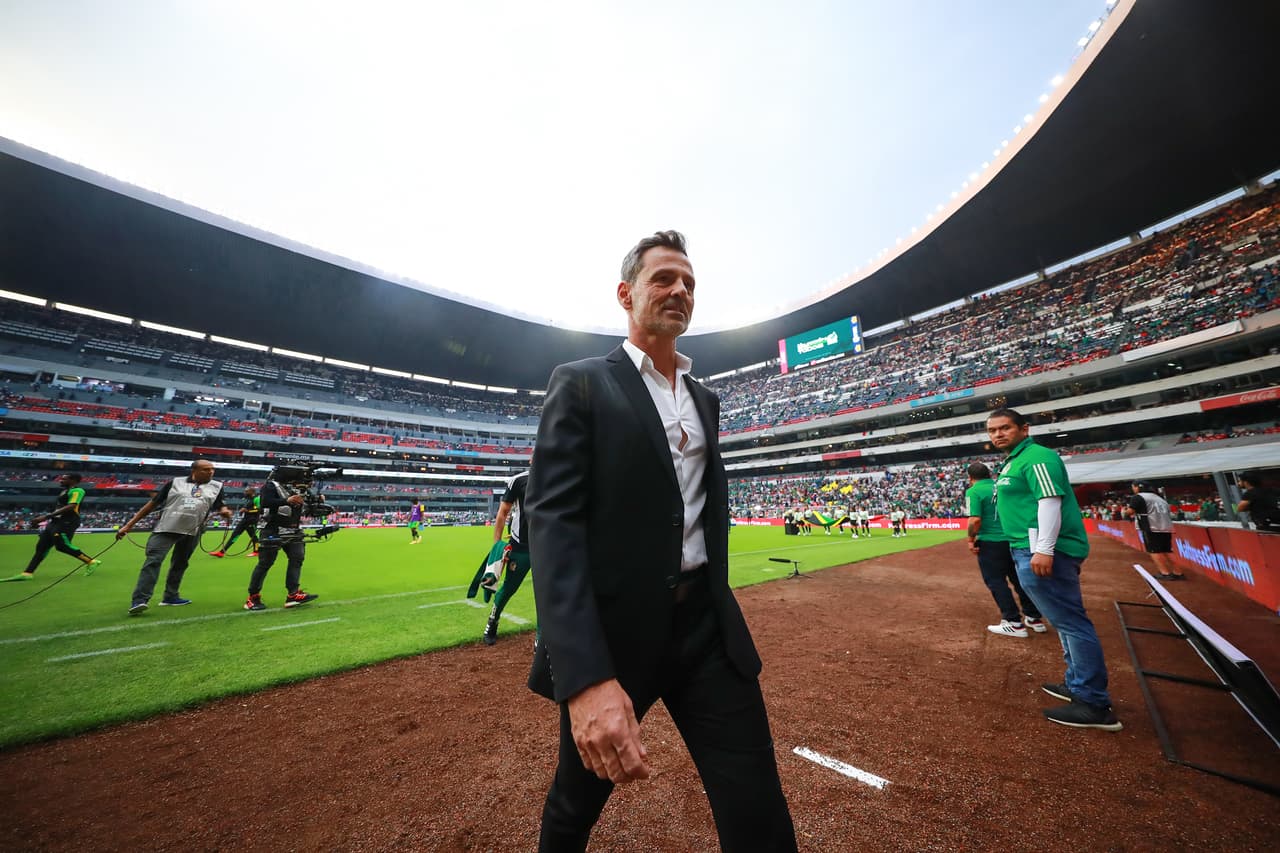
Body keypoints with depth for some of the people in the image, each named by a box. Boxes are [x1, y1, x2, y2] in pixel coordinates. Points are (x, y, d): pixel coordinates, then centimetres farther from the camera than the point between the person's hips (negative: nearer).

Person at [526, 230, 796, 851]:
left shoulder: (705, 400, 12)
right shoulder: (580, 384, -7)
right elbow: (553, 521, -18)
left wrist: (715, 605, 18)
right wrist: (585, 677, -26)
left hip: (707, 626, 5)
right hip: (609, 632, -4)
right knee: (579, 800, 20)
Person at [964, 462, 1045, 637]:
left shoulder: (973, 491, -12)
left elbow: (975, 520, -21)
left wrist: (971, 540, -9)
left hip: (990, 542, -7)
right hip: (1014, 540, 7)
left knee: (996, 581, 4)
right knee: (1019, 578, 20)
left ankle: (1015, 623, 7)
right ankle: (1034, 618, 31)